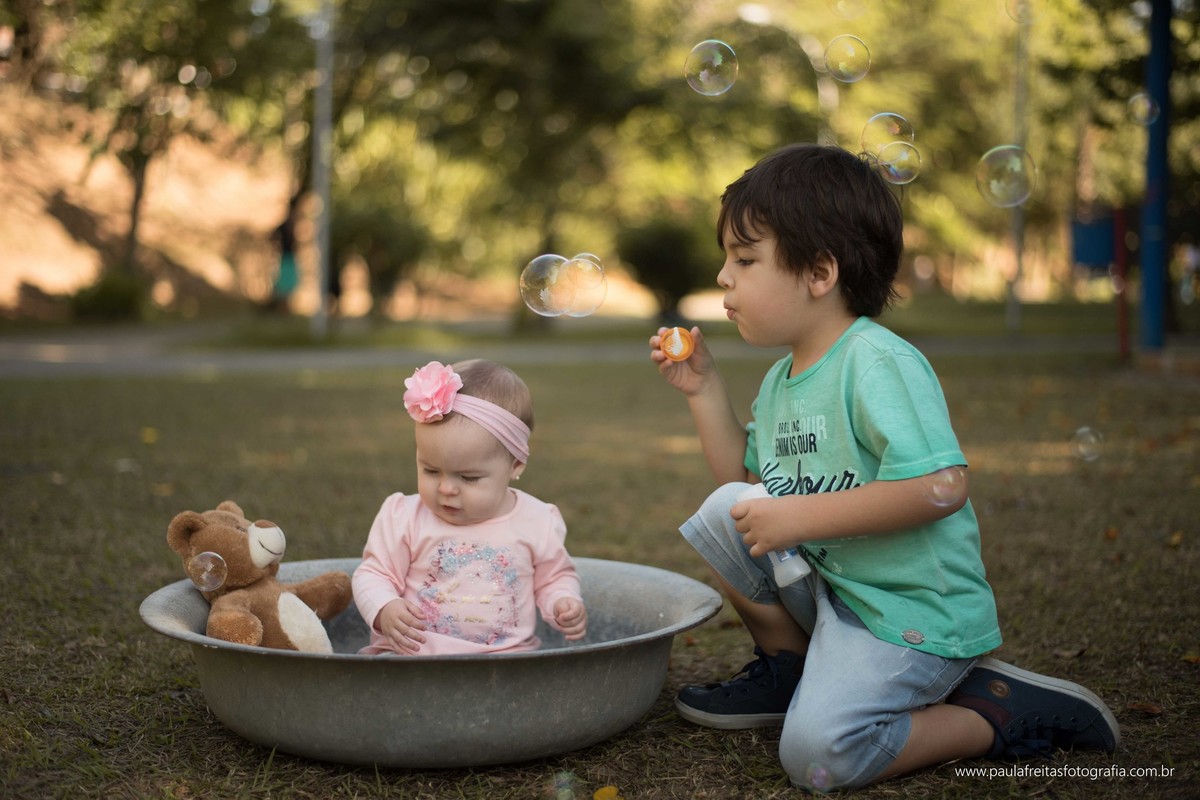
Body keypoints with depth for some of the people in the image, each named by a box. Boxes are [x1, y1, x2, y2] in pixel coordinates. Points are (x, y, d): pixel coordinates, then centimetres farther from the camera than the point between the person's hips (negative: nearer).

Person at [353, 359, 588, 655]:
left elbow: (554, 578, 19)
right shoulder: (404, 517, 1)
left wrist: (563, 603, -3)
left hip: (507, 657, 1)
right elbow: (374, 574, 7)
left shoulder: (537, 523, 3)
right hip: (411, 653, 0)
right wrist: (384, 611, -14)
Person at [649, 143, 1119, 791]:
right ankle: (788, 667, 13)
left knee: (817, 755, -23)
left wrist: (802, 516, -25)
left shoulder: (879, 363, -20)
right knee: (723, 513, -4)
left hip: (914, 616, -8)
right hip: (825, 584, 8)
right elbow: (749, 483, 18)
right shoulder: (780, 379, 9)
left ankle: (996, 715, -1)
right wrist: (703, 388, 10)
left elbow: (942, 486, -30)